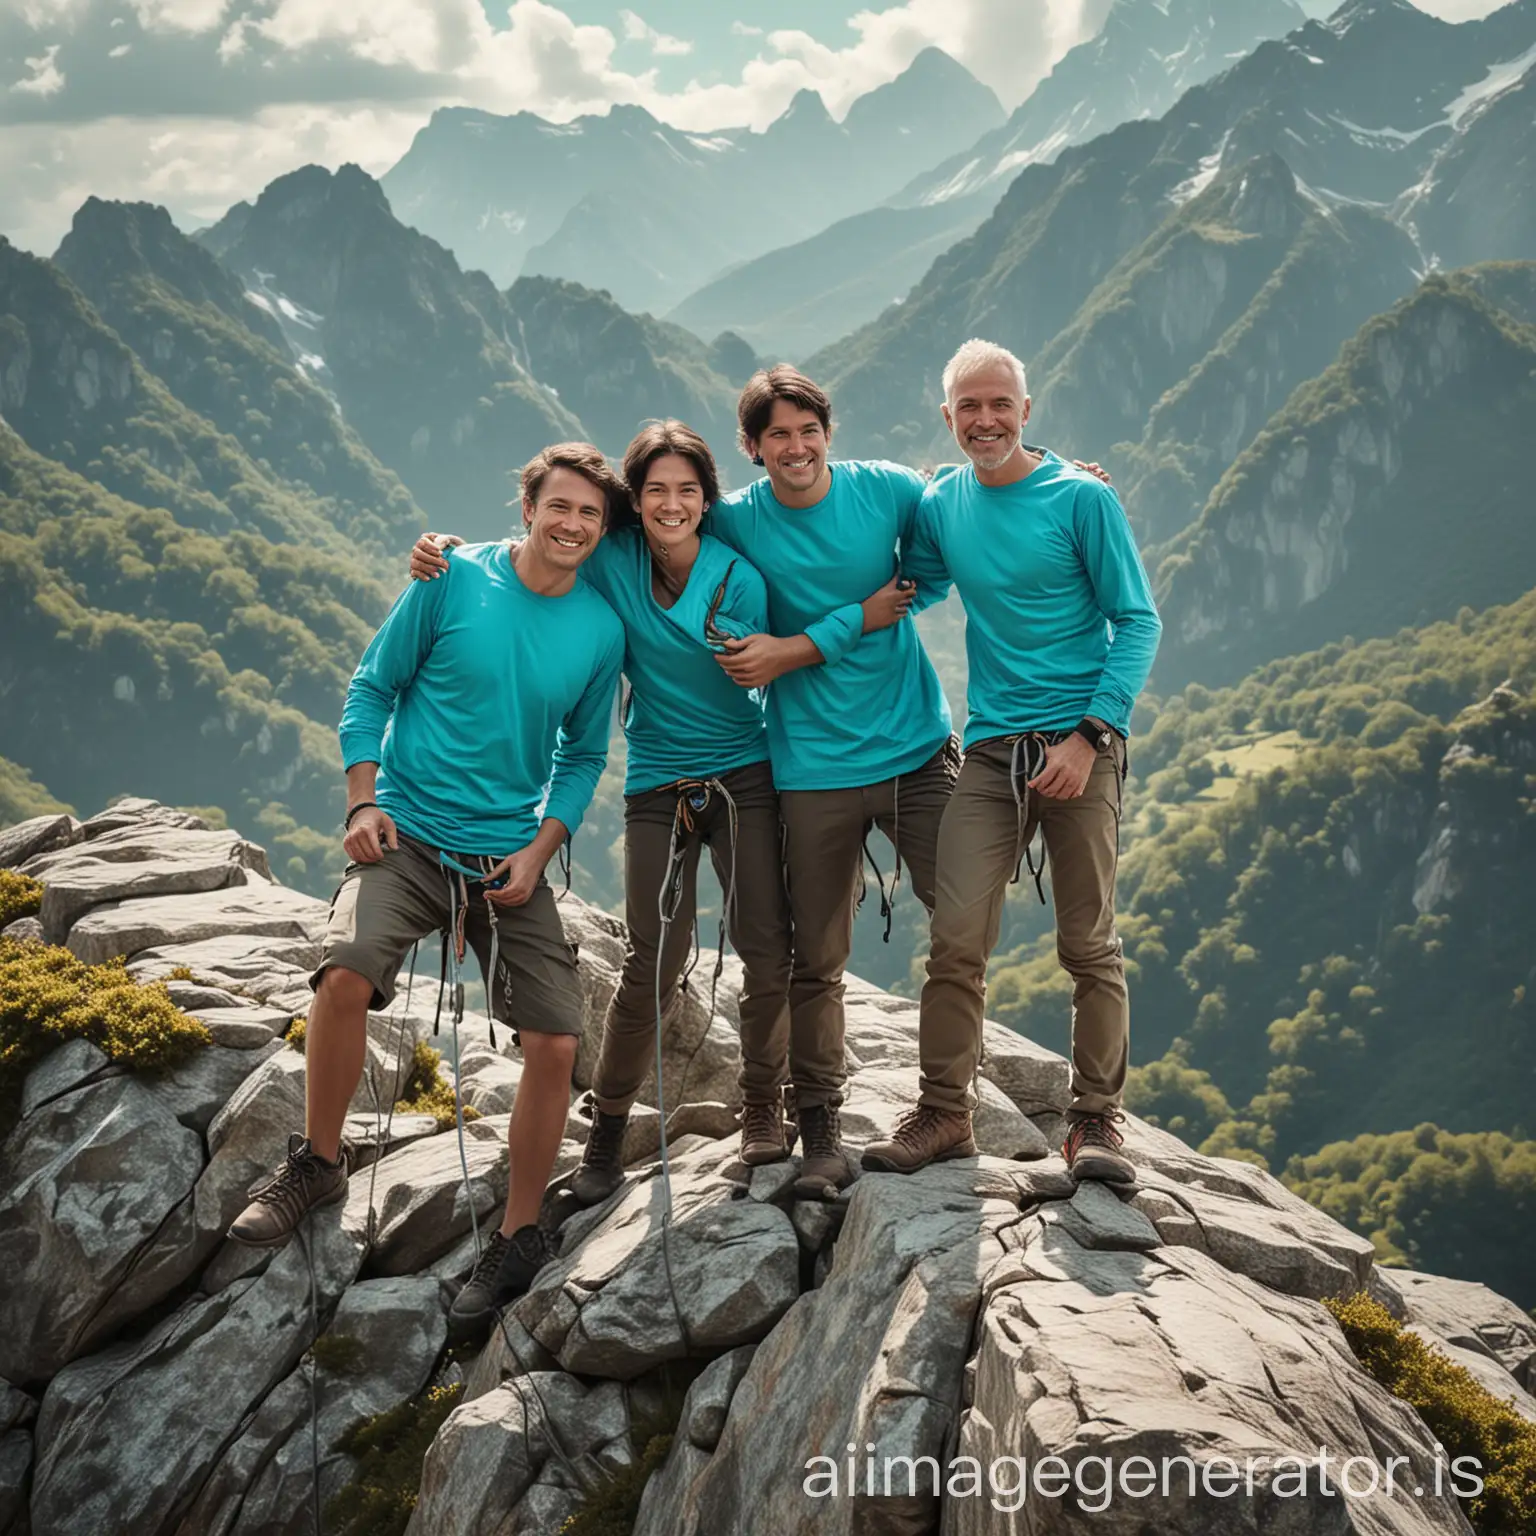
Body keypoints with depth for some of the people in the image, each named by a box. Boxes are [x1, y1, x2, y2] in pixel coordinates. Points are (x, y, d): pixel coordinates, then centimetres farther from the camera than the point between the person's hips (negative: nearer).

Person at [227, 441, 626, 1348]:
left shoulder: (601, 631, 2)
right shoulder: (455, 580, -4)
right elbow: (373, 689, 3)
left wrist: (539, 850, -2)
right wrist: (363, 802, -8)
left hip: (512, 859, 2)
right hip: (409, 836, -2)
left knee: (557, 1044, -8)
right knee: (347, 973, -28)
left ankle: (521, 1236, 11)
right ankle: (318, 1164, -2)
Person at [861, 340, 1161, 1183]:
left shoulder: (1081, 499, -4)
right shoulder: (939, 506, 9)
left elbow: (1138, 622, -3)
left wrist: (1089, 734, -13)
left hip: (1080, 743, -3)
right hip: (990, 748, 3)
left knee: (1089, 945, 1)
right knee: (955, 940, -2)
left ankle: (1096, 1121, 11)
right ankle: (943, 1113, 10)